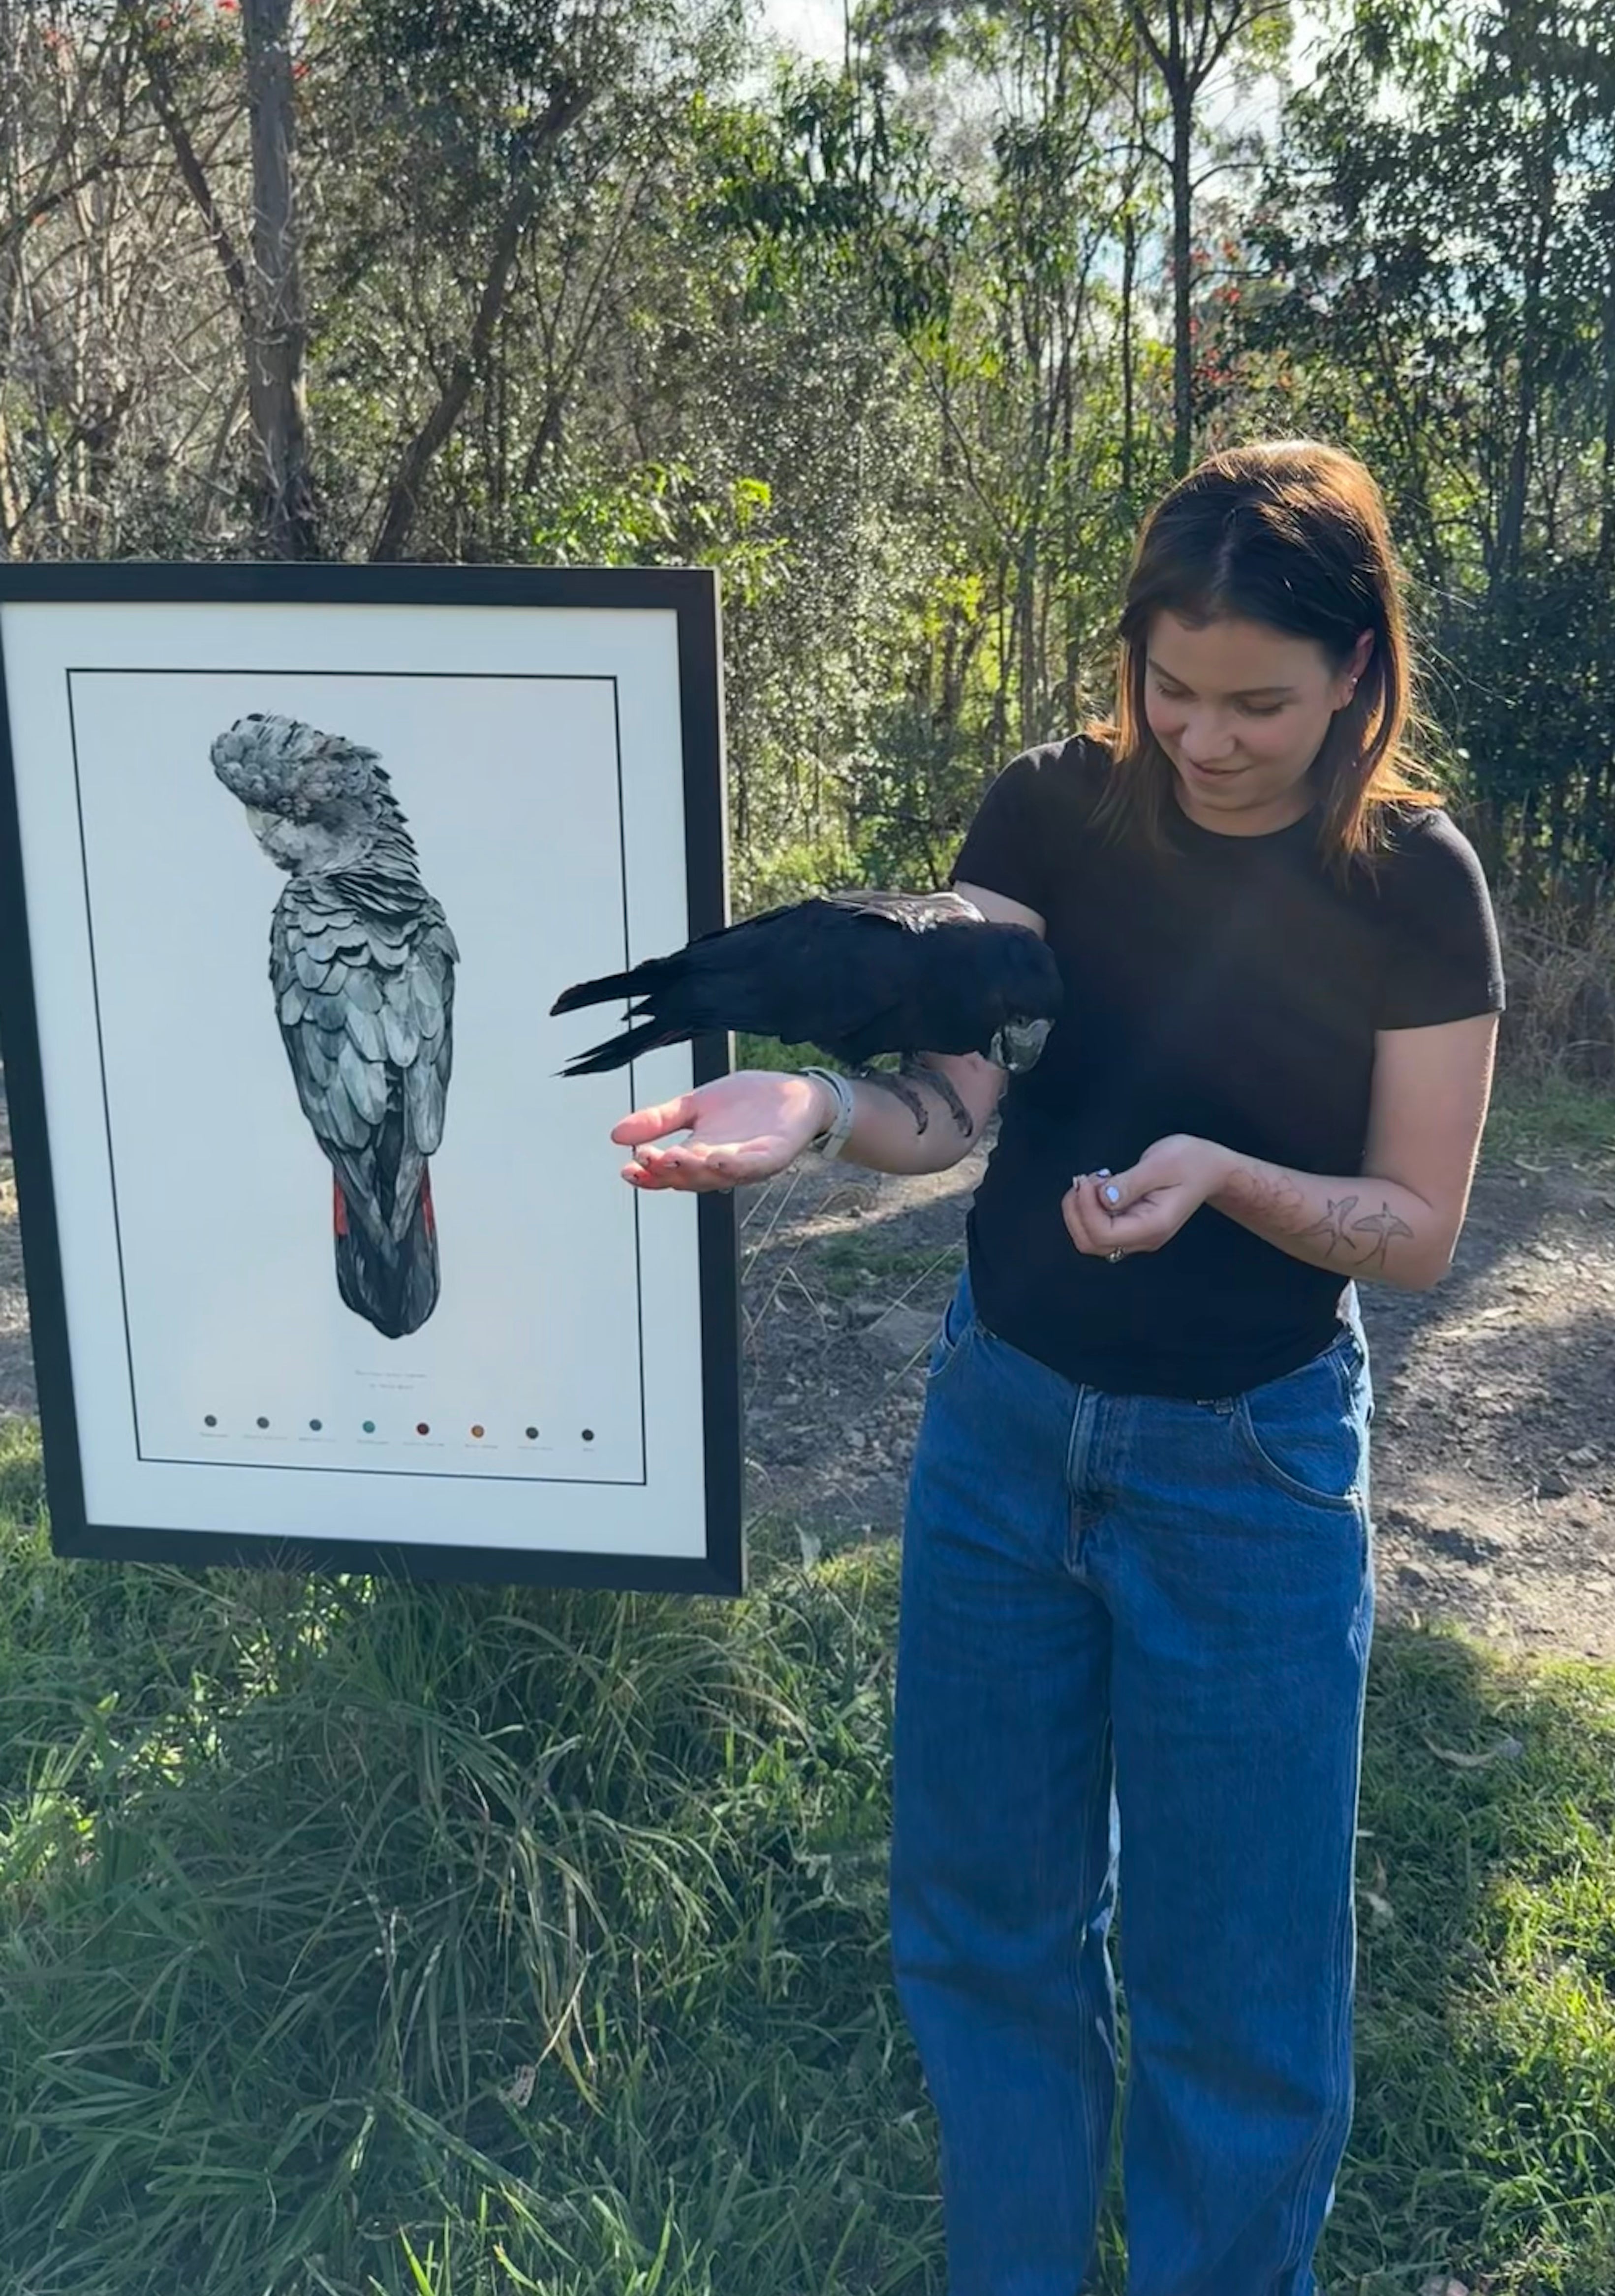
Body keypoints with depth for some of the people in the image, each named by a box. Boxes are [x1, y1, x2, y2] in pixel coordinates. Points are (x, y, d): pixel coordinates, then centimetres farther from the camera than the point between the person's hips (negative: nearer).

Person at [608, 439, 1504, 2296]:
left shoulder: (1411, 886, -11)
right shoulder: (1051, 818, -7)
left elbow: (1418, 1231, -10)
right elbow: (946, 1106, -13)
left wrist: (1223, 1176, -29)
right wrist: (818, 1107, -35)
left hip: (1249, 1466, -2)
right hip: (1004, 1431, 3)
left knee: (1236, 1981, 8)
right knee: (984, 1924, 16)